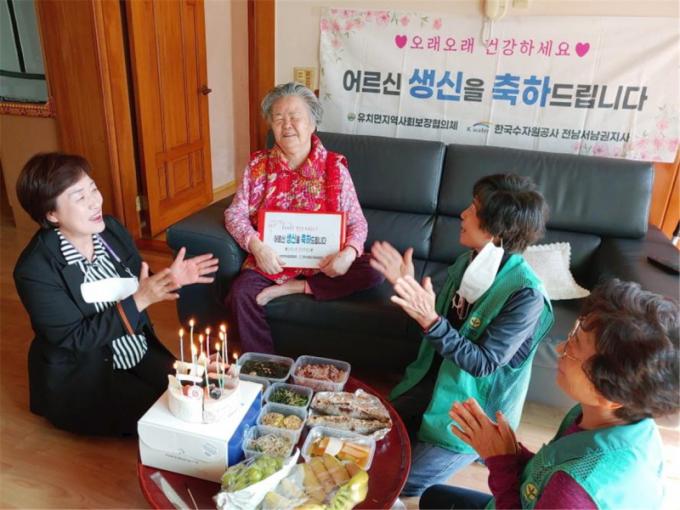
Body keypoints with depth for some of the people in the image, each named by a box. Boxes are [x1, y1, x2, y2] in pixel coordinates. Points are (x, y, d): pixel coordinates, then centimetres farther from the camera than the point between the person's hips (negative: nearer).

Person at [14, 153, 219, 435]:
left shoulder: (111, 228, -5)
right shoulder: (34, 269, -22)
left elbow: (140, 285, 7)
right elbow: (74, 338, -23)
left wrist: (170, 279, -15)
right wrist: (138, 301, -29)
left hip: (140, 352, 6)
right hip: (81, 376, -5)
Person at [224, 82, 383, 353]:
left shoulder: (335, 167, -3)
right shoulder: (258, 165, 1)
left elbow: (357, 222, -1)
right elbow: (235, 214, 1)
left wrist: (349, 252, -23)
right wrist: (255, 245, -19)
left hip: (323, 261, 0)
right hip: (271, 259, 0)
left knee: (373, 272, -24)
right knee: (240, 295, -27)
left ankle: (292, 288, -15)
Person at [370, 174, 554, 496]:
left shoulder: (525, 295, -27)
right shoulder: (469, 261, -6)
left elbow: (482, 363, -26)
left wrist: (430, 320, -37)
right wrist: (408, 286, -11)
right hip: (434, 381, 6)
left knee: (398, 484, -2)